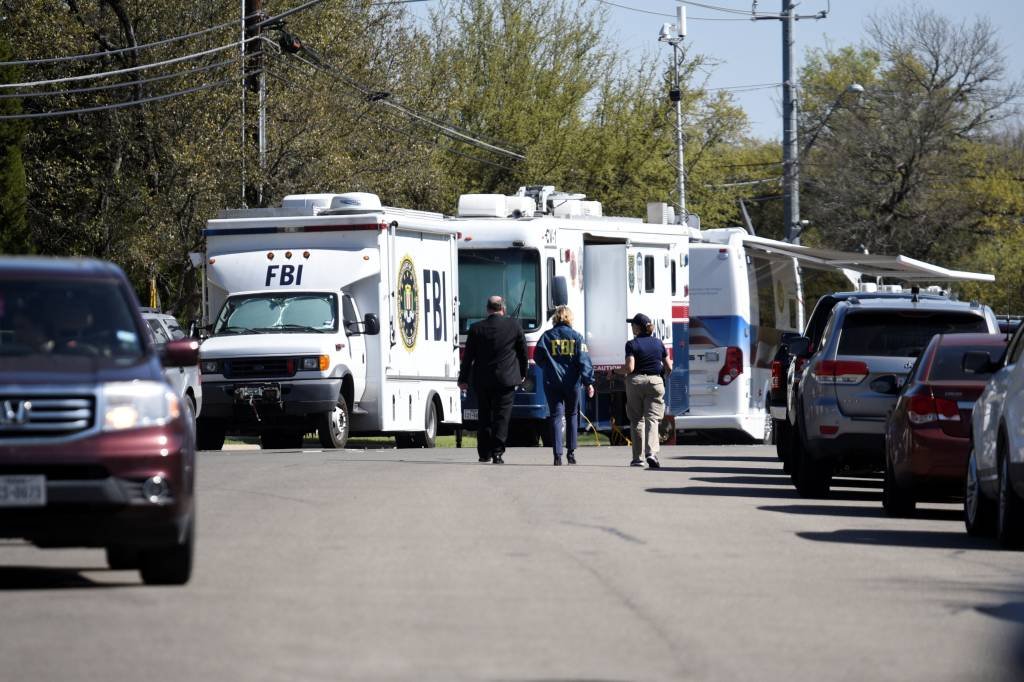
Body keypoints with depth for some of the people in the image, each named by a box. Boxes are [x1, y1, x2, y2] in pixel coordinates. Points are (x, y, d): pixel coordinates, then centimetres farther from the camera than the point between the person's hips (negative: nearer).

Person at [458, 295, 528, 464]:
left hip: (482, 380, 1)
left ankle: (484, 453, 14)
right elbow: (523, 352, 9)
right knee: (502, 417, -1)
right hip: (506, 379, -1)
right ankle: (497, 452, -10)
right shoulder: (514, 327, -1)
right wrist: (522, 373, 24)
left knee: (484, 417, 11)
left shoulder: (476, 329, -1)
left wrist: (463, 379, 12)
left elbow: (468, 356, 3)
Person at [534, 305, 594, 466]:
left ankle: (558, 454, -10)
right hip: (572, 381, 0)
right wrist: (589, 382, -4)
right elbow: (584, 360, -4)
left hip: (552, 382, 0)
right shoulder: (576, 336, 1)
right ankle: (571, 451, 14)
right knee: (572, 415, 15)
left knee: (556, 416, 0)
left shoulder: (547, 336, 2)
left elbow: (537, 358, 4)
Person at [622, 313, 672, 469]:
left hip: (636, 381, -2)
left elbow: (630, 368, -15)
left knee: (636, 419, 10)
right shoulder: (658, 343, 5)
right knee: (652, 419, -2)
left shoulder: (632, 344, -7)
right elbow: (669, 368, 6)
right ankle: (651, 453, -22)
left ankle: (638, 458, 12)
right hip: (655, 382, 2)